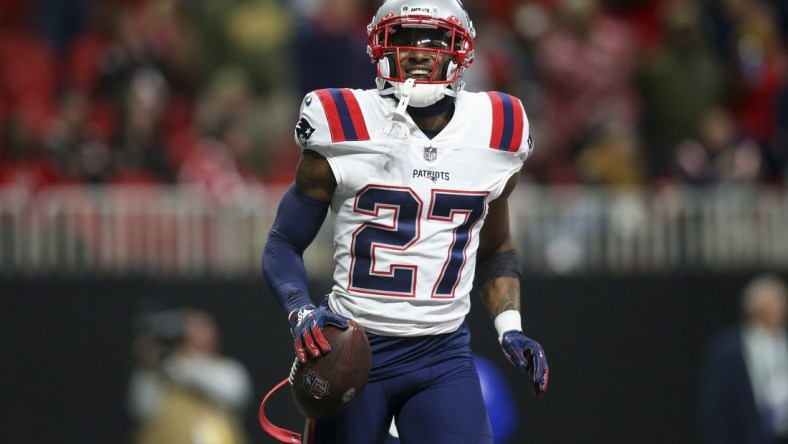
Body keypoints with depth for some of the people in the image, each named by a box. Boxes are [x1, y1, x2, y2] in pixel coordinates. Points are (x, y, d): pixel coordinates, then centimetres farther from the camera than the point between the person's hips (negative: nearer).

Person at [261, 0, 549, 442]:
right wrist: (302, 312, -17)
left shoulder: (495, 135, 6)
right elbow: (284, 244, 2)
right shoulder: (344, 131, -4)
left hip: (444, 356, 2)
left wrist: (509, 327, 4)